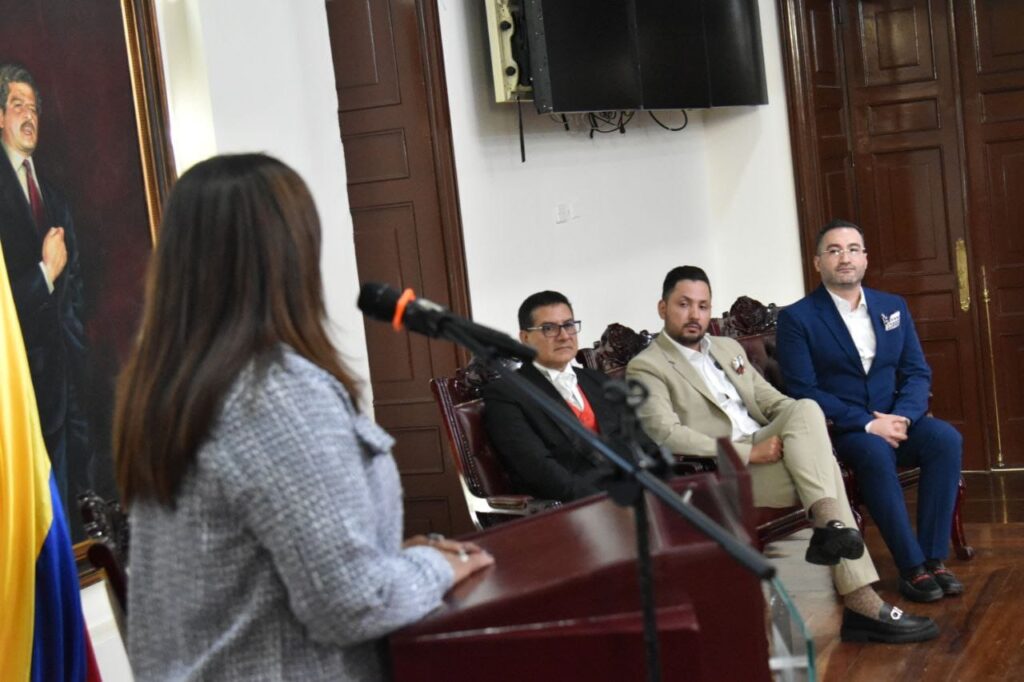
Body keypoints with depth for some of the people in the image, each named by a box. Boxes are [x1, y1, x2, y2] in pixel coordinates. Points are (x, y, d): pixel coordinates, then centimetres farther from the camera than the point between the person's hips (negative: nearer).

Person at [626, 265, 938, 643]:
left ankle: (830, 527, -30)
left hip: (766, 452, 6)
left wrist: (806, 429, -4)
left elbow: (772, 400, 21)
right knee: (824, 469, -25)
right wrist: (748, 452, -22)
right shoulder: (646, 368, -1)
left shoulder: (729, 348, 23)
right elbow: (666, 435, -15)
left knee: (805, 409, -24)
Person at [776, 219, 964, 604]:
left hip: (894, 420, 5)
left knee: (946, 438, -25)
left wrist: (902, 417, -13)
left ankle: (935, 558, -21)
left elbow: (917, 372, 8)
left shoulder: (893, 307, 12)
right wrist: (868, 424, -19)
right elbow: (803, 391, -11)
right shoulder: (797, 318, -4)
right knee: (875, 452, -36)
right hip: (837, 430, -4)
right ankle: (912, 568, -28)